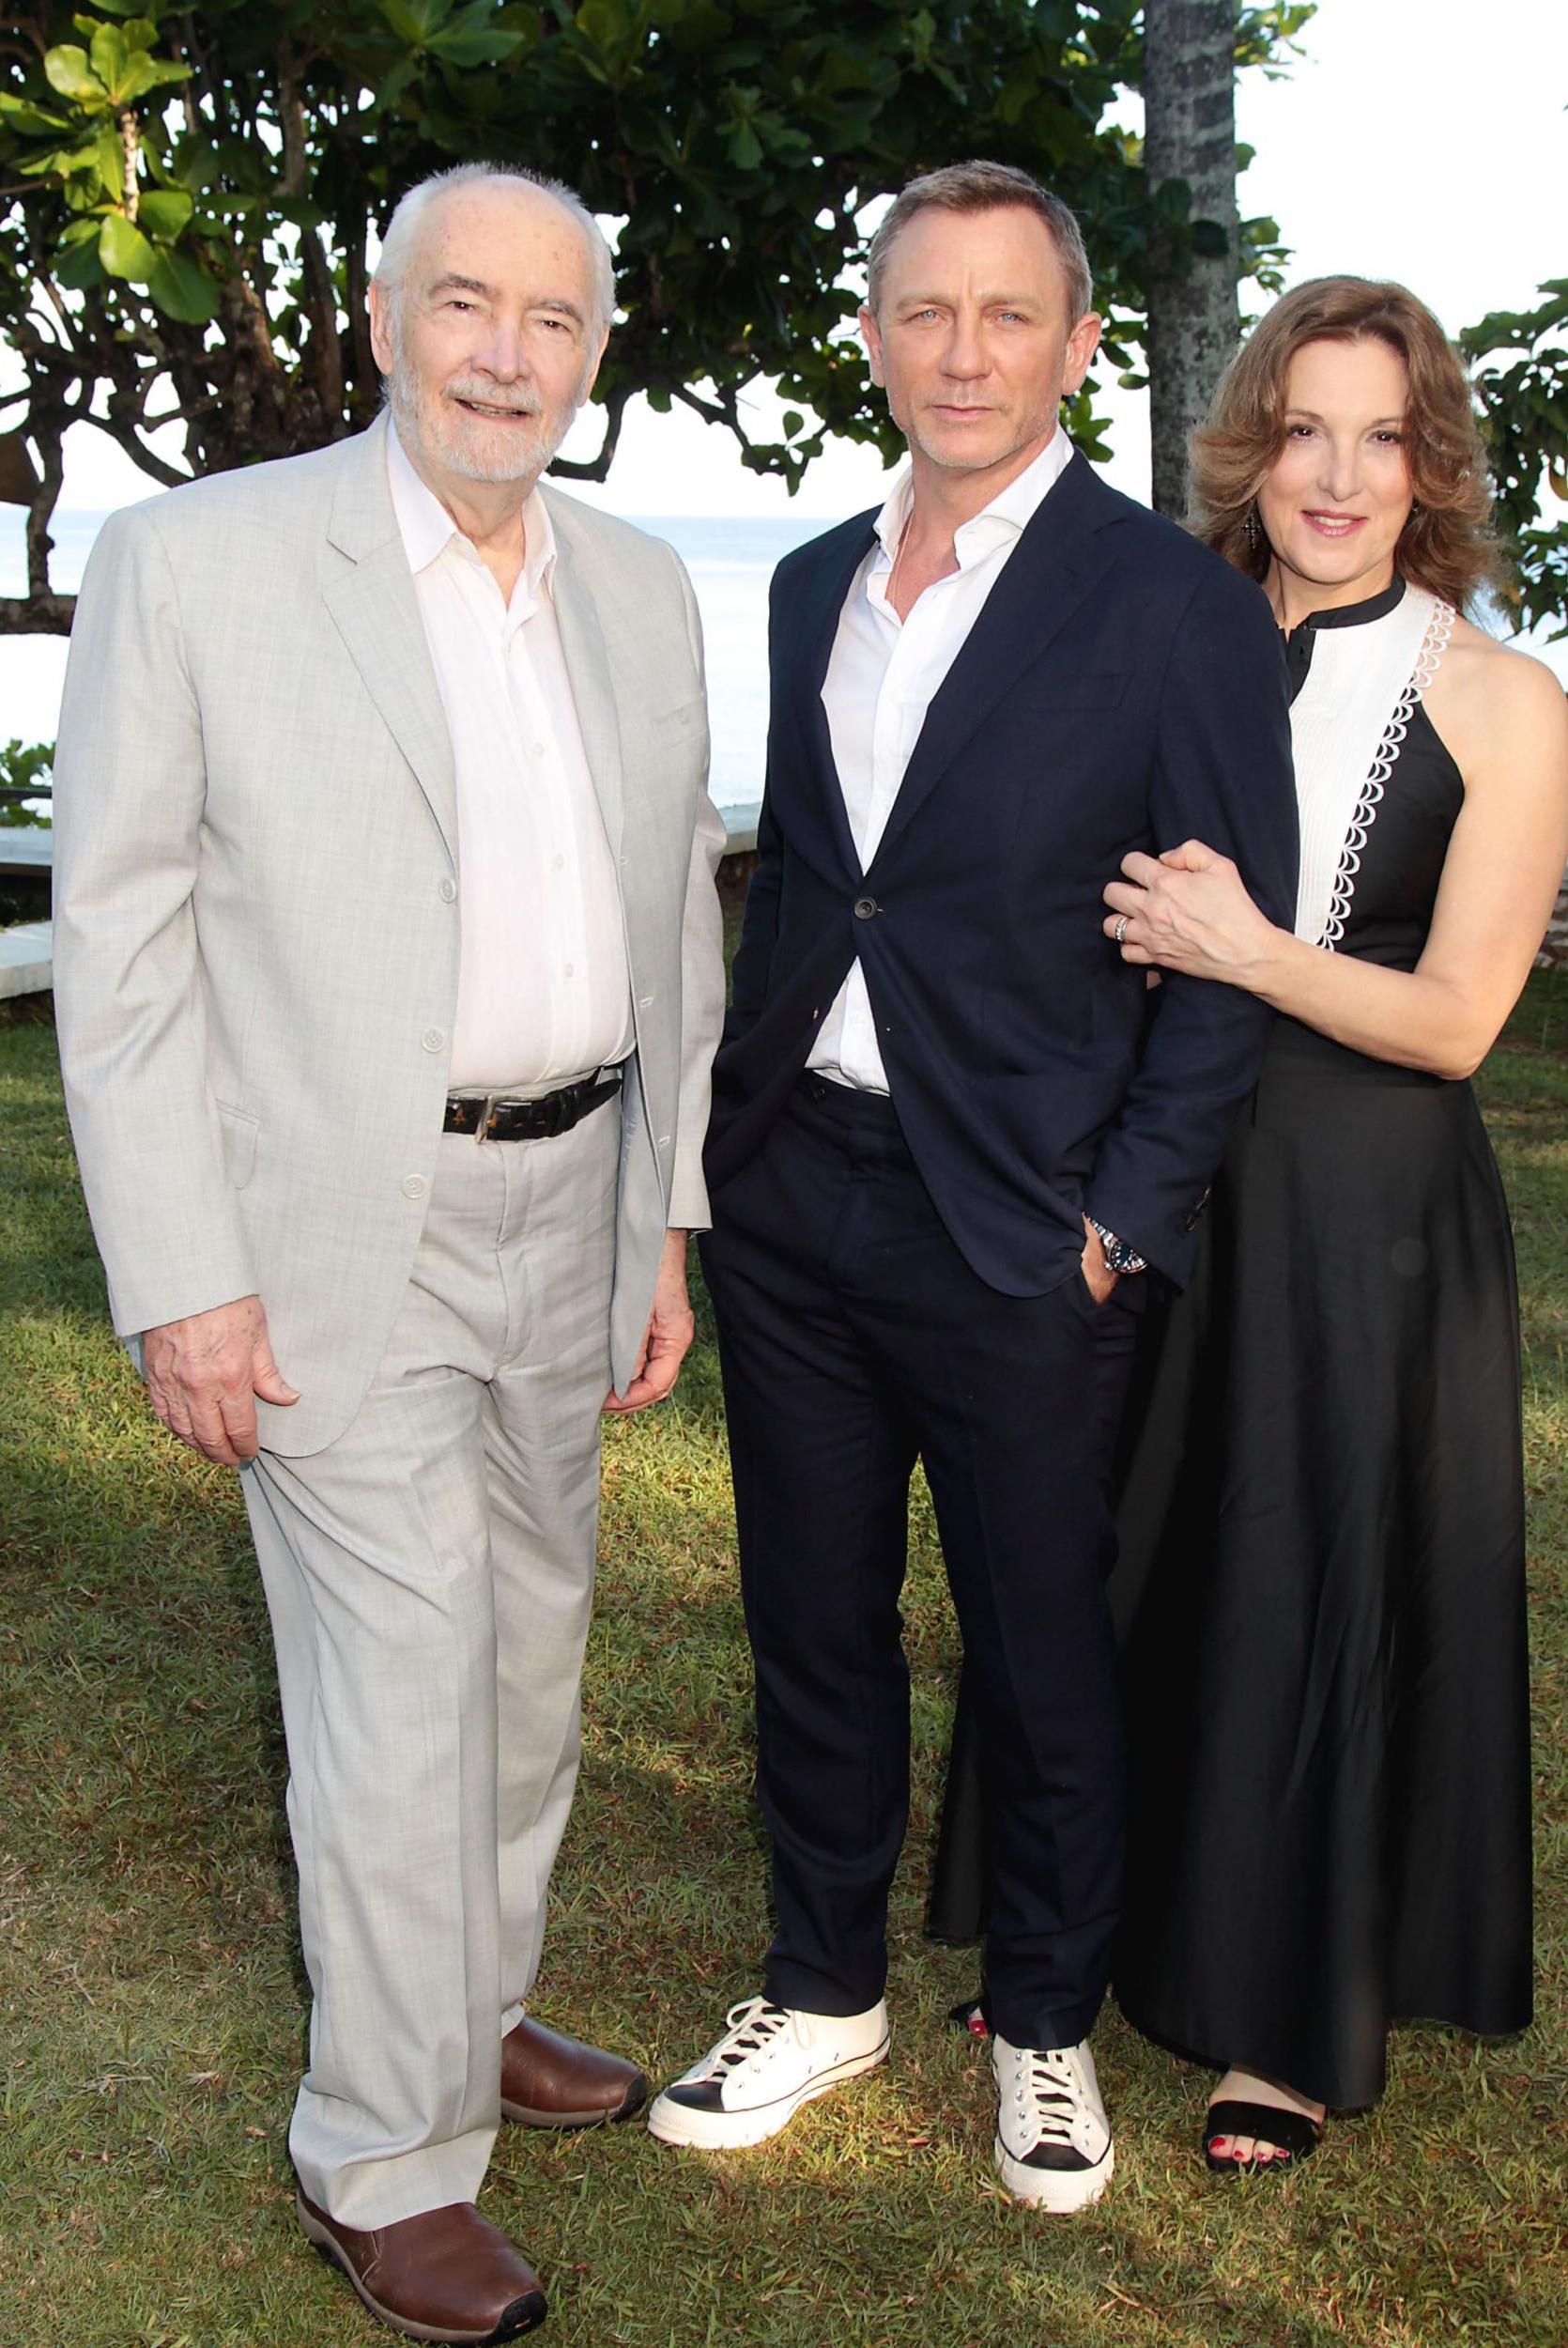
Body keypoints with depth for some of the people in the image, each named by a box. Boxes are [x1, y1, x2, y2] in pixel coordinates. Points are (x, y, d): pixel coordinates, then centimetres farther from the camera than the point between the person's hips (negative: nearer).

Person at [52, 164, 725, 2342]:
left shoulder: (644, 592, 7)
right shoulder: (198, 560, -9)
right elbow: (121, 937, -10)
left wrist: (671, 1215, 9)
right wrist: (179, 1281, -13)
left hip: (567, 1211, 6)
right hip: (339, 1230, -6)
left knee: (529, 1646, 17)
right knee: (400, 1691, -3)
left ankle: (470, 2009, 39)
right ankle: (383, 2160, 15)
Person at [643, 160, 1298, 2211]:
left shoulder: (1175, 605, -8)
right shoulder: (812, 588, 10)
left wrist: (1125, 1220, -12)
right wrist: (733, 1134, 9)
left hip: (1017, 1230, -5)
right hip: (790, 1196, 5)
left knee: (1046, 1661, 10)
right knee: (814, 1631, 16)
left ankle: (1047, 2024, 32)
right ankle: (826, 1990, 35)